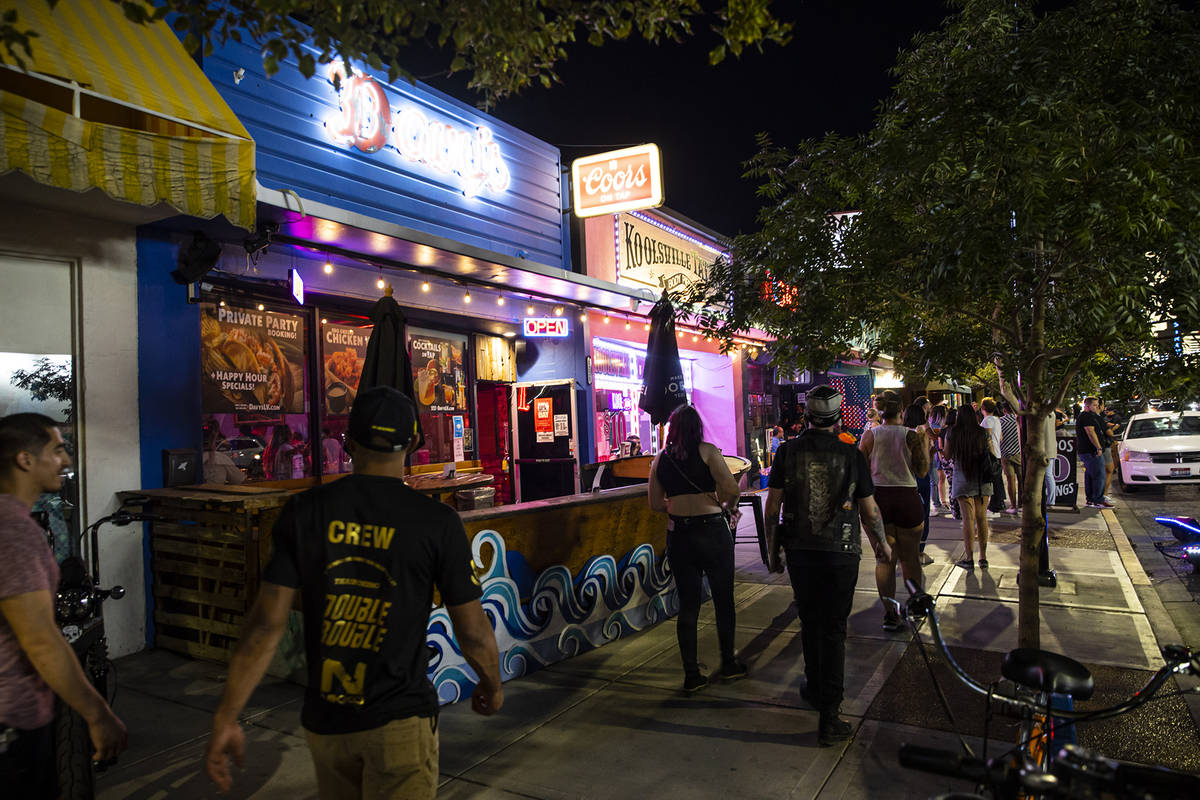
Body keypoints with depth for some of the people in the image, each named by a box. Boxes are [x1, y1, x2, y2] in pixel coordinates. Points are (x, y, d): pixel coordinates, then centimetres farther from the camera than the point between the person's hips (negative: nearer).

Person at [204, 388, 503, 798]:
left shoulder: (305, 511, -7)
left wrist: (226, 718, 1)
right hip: (399, 717, -3)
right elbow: (473, 632, -7)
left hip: (324, 718, 4)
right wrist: (492, 686, 12)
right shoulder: (436, 521, -13)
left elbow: (266, 625, -8)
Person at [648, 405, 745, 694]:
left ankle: (691, 675, 15)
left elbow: (655, 503, 8)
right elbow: (732, 489, -16)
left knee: (687, 605, 11)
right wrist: (727, 505, 5)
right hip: (712, 531, -3)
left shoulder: (660, 459, 4)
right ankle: (729, 664, 28)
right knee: (724, 600, 14)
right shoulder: (707, 451, -8)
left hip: (678, 536, 4)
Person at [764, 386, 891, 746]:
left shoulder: (788, 452, -5)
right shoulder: (853, 456, -8)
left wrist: (772, 551, 10)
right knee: (833, 630, 4)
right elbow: (870, 513, -1)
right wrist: (882, 545, 17)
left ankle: (816, 689, 36)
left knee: (810, 623, 20)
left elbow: (772, 507, -2)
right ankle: (829, 718, 3)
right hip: (840, 554, -2)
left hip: (799, 552, 2)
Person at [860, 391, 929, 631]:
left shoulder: (870, 436, -2)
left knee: (885, 558, 8)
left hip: (878, 498, 1)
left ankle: (890, 613, 5)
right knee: (910, 557, 14)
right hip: (907, 498, -1)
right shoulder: (911, 436, -6)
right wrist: (925, 441, 8)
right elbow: (923, 471, 1)